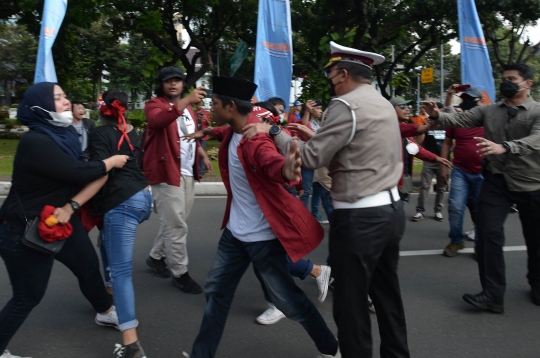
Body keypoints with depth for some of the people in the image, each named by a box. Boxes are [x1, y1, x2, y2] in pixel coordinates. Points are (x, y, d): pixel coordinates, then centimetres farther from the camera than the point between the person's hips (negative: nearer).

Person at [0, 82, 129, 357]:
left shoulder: (64, 136, 0)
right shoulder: (35, 142, -27)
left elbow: (98, 175, -8)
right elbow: (80, 173, -31)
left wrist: (71, 206, -24)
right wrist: (112, 162, -13)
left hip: (62, 219, 8)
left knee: (89, 266, 21)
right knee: (28, 296, 4)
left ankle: (105, 312, 45)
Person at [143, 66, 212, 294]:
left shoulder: (187, 108, 18)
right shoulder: (154, 105, -7)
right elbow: (158, 121, -32)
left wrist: (203, 155, 16)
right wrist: (186, 101, -44)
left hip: (187, 172, 8)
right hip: (166, 170, -8)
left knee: (177, 221, 16)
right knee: (176, 224, -7)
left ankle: (156, 256, 34)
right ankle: (180, 273, 4)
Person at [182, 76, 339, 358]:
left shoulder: (256, 140, -27)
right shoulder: (234, 131, 0)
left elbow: (270, 160, -49)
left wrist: (284, 170, -71)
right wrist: (209, 132, 40)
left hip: (262, 235, -9)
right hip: (235, 231, 9)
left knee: (286, 299, 3)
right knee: (216, 290, 16)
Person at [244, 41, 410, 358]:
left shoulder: (346, 105, -13)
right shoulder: (383, 104, 15)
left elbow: (312, 158, -15)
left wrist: (274, 132, -5)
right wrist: (313, 136, 19)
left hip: (360, 217, -9)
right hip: (391, 209, 9)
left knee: (352, 301, 4)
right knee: (387, 294, 19)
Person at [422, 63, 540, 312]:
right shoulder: (488, 111, 5)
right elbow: (459, 120, -5)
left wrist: (504, 147, -42)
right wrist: (437, 115, -26)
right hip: (496, 181, 2)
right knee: (488, 235, -7)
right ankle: (493, 295, 0)